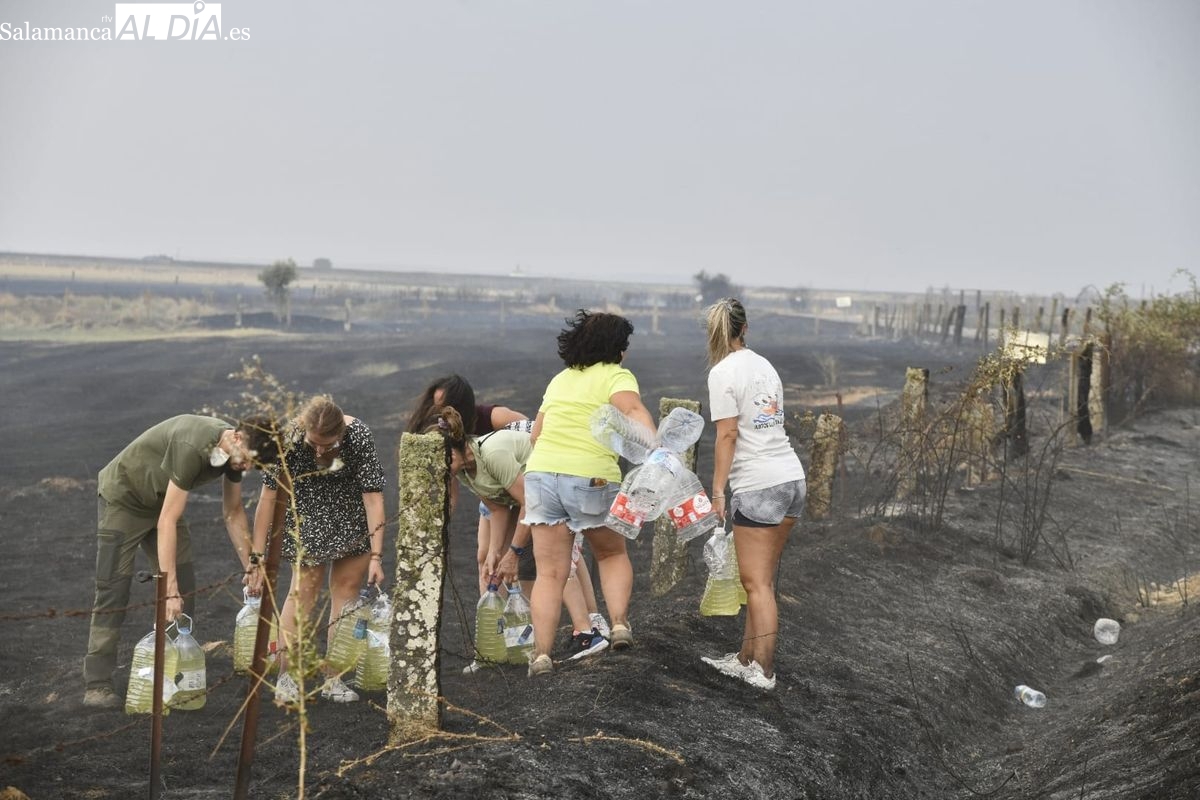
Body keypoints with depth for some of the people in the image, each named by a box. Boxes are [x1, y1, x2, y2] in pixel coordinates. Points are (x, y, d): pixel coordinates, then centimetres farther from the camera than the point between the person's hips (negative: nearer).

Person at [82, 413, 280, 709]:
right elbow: (167, 522, -38)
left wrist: (249, 567, -2)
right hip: (124, 498, -7)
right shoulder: (192, 448, -39)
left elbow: (233, 513, 1)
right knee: (113, 591, -9)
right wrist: (169, 590, -39)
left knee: (185, 587, -1)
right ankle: (96, 684, -5)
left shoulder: (236, 450, -14)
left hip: (162, 501, 7)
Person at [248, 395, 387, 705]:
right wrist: (257, 556, -24)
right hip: (308, 516, 0)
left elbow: (373, 496, -28)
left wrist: (376, 556, -31)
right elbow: (269, 496, -25)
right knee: (305, 587, -7)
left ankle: (333, 679, 8)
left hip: (353, 518, 1)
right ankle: (287, 677, -1)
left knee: (347, 589, 0)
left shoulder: (359, 436, -31)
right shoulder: (289, 439, -30)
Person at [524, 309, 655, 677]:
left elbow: (536, 433, 24)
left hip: (541, 472, 4)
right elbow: (633, 410, -18)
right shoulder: (616, 375, 4)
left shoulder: (560, 379, 22)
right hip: (592, 478, -4)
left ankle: (541, 653, -3)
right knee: (613, 554, 21)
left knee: (550, 573, 6)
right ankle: (620, 623, 6)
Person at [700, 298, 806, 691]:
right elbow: (774, 423, 13)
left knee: (757, 584, -1)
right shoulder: (765, 365, 14)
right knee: (761, 579, 14)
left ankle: (763, 671, 2)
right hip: (791, 478, 8)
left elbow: (728, 435, -11)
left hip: (757, 485, -7)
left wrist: (717, 490, -8)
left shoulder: (723, 372, -7)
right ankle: (747, 658, 22)